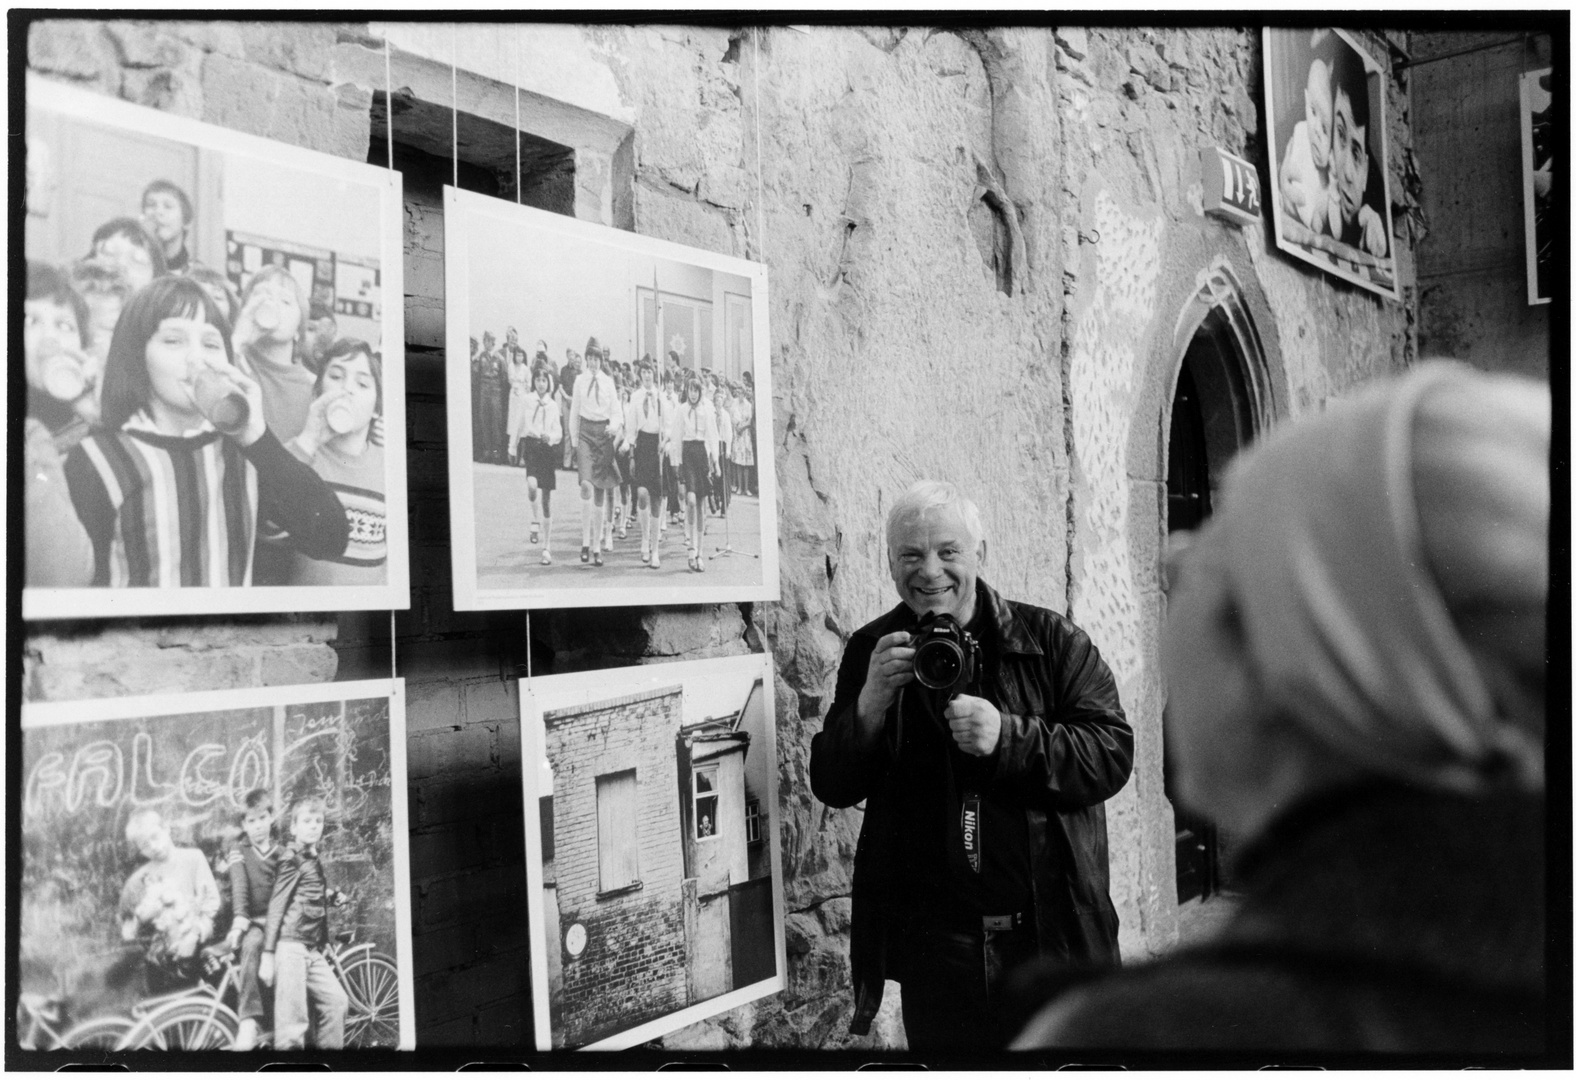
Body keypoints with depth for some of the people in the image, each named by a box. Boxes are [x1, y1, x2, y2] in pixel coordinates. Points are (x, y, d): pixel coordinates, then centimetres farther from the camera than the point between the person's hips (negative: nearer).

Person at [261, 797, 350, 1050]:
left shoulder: (315, 861, 19)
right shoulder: (292, 860, -7)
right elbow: (276, 907, -12)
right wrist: (268, 955, -16)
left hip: (312, 949, 8)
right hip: (290, 944, -8)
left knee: (337, 1001, 4)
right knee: (293, 1017, -9)